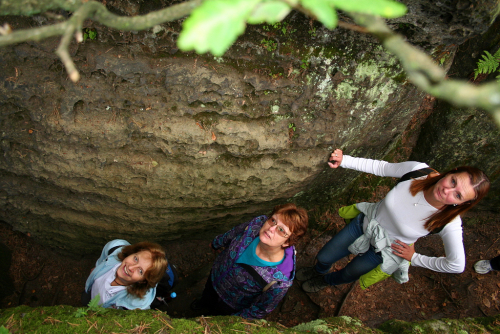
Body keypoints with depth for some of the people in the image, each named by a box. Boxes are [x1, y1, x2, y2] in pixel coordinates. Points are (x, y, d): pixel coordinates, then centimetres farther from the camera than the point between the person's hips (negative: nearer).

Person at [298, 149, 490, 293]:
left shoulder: (449, 222, -32)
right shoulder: (418, 170, -28)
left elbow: (457, 265, -17)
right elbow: (382, 167, -12)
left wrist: (415, 258, -8)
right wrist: (343, 161, -21)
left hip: (385, 250, -2)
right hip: (366, 221, 3)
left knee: (348, 275, 21)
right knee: (323, 258, 17)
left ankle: (326, 281, 62)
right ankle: (319, 271, 59)